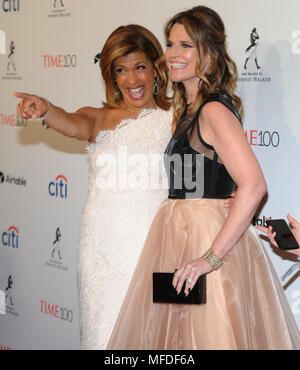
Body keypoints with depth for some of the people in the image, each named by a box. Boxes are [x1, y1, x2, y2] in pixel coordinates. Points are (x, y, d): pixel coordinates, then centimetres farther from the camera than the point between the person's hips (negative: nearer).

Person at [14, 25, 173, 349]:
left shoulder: (174, 120, 4)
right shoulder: (99, 119, 9)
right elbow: (74, 126, -12)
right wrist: (44, 110, -33)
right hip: (102, 246, 2)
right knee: (103, 331, 4)